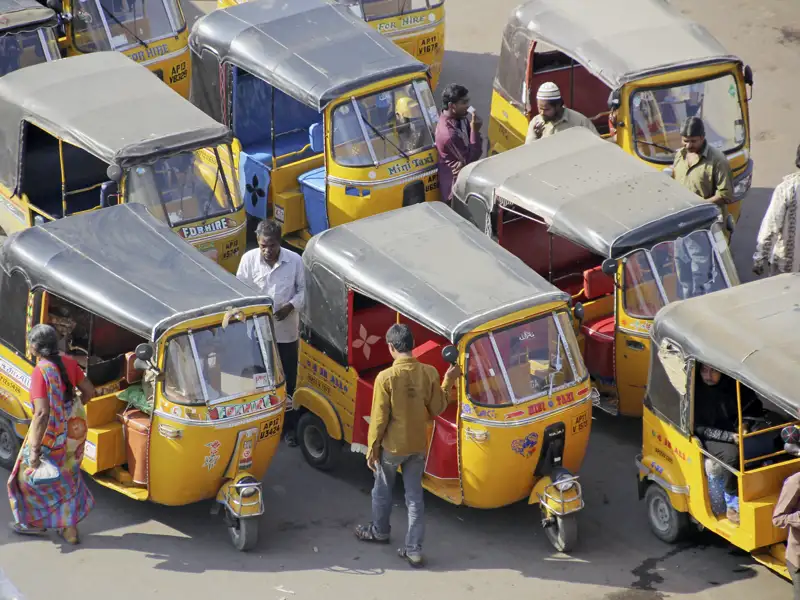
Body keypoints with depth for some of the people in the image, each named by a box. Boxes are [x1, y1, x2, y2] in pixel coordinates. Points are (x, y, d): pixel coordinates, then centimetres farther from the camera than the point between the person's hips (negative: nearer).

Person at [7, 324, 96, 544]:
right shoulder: (68, 363, -4)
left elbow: (42, 413, -30)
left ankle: (34, 522, 32)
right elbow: (89, 391, 7)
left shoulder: (40, 372, -25)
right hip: (75, 429, 7)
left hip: (52, 434, -7)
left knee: (30, 474, 17)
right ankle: (70, 528, 28)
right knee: (67, 477, 22)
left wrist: (35, 449, -26)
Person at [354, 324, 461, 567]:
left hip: (392, 446, -3)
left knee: (382, 491, 21)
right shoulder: (429, 373, -10)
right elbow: (437, 408, 1)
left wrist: (372, 448, -4)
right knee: (415, 496, 11)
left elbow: (379, 418, -16)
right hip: (418, 445, 3)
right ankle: (414, 549, 12)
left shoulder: (386, 378, -22)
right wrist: (448, 382, 14)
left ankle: (379, 532, 42)